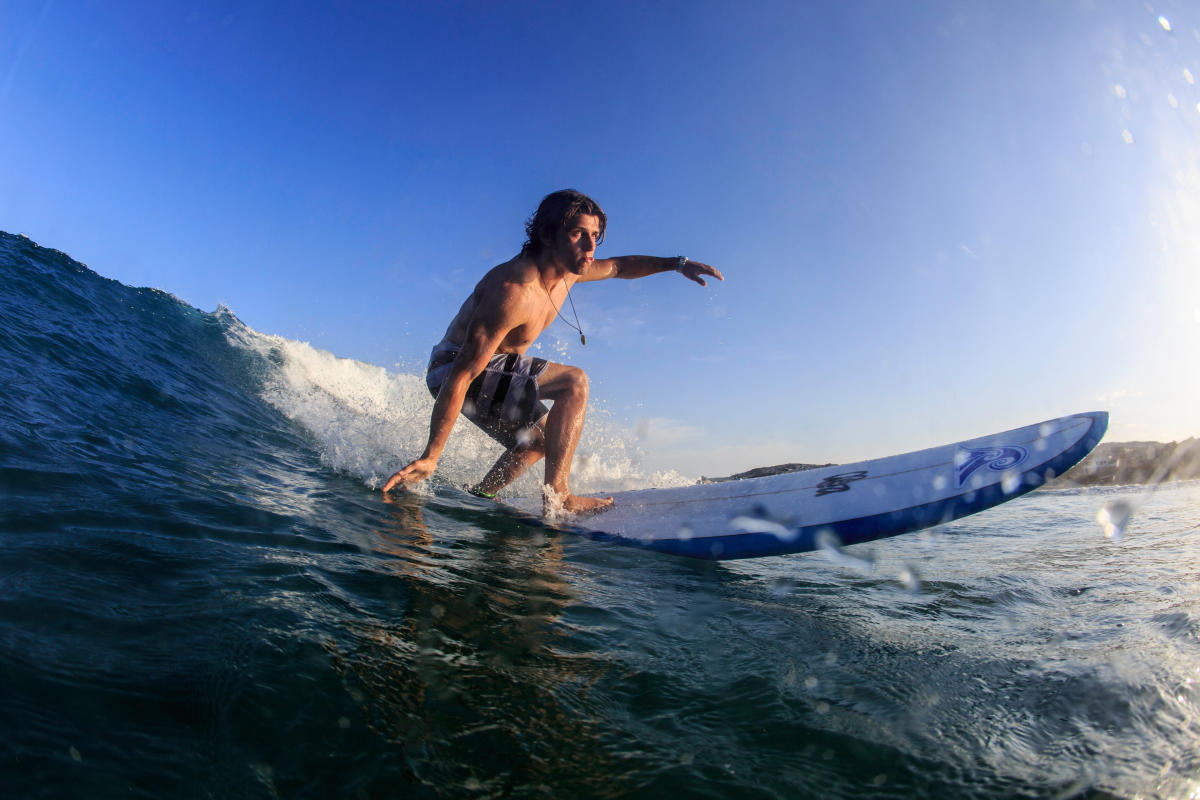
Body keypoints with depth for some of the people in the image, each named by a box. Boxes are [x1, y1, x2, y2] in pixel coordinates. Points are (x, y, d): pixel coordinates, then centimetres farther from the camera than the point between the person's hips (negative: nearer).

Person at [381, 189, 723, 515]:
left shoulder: (569, 268, -5)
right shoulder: (516, 292, -32)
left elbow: (620, 266, 17)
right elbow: (463, 375, -34)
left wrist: (677, 263, 7)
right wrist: (430, 457, -33)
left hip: (494, 363, 9)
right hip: (453, 370, -9)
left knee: (539, 441, 21)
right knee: (574, 382, -23)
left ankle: (477, 498, 26)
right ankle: (557, 496, -20)